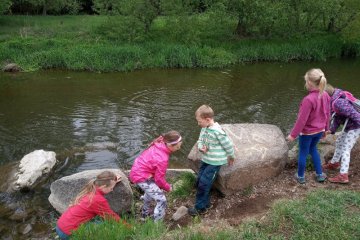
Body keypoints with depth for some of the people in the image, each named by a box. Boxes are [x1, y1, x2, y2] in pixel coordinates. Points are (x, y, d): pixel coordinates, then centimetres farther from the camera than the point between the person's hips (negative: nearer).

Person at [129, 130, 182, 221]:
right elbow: (159, 178, -20)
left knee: (152, 190, 35)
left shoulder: (159, 145, -7)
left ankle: (145, 213, 55)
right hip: (141, 177, -10)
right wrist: (167, 187, 0)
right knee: (162, 200, -9)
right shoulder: (162, 159, -31)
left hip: (138, 170, 10)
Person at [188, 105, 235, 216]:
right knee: (199, 181, 11)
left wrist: (231, 157, 0)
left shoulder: (218, 132, -26)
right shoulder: (204, 128, -2)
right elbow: (200, 140, 10)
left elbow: (228, 145, -15)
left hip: (215, 162, -8)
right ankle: (206, 203, 29)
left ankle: (200, 208, 12)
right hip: (206, 159, 8)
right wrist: (201, 147, -13)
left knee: (203, 184, -4)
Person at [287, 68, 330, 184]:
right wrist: (325, 129, 19)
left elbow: (302, 120, -25)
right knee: (313, 149, 27)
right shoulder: (326, 96, -8)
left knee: (303, 153, 12)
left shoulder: (308, 99, -31)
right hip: (319, 130, 7)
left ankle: (300, 176, 29)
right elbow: (327, 114, 5)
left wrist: (293, 134, -14)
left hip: (307, 132, -7)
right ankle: (320, 174, 33)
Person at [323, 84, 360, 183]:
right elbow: (337, 118, 6)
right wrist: (332, 130, -3)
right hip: (350, 127, 10)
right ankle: (334, 163, 42)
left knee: (345, 149, -8)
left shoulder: (337, 103, -29)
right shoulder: (335, 101, 3)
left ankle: (343, 176, -6)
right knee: (339, 142, 23)